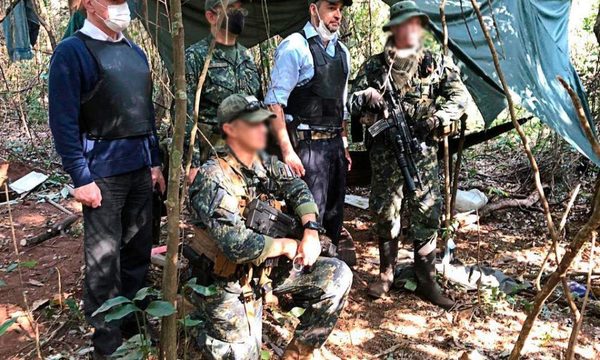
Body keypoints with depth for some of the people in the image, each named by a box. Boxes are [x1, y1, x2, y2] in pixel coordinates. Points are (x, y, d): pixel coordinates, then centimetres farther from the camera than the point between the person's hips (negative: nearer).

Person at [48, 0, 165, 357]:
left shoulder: (135, 52, 14)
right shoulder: (72, 52, -7)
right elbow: (63, 120, -12)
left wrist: (154, 162, 14)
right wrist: (81, 177, -15)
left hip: (140, 165, 7)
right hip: (103, 169, -6)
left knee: (139, 249, 13)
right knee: (104, 258, 3)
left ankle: (135, 324, 31)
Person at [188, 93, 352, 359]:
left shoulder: (263, 161, 1)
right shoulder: (213, 178, -25)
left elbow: (296, 188, 5)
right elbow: (237, 246, -32)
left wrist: (311, 230, -13)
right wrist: (287, 245, -17)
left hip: (266, 266, 7)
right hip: (229, 282, -7)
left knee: (338, 275, -3)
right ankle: (207, 333, 28)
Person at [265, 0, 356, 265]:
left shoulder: (342, 51, 15)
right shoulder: (295, 47, -8)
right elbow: (274, 102, -15)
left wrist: (344, 144, 17)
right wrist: (287, 151, -20)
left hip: (335, 144, 8)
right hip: (306, 144, -7)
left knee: (334, 213, 15)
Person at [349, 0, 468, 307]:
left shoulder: (436, 63, 9)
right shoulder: (373, 66, 8)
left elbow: (459, 97, 4)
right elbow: (353, 103, 9)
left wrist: (437, 118, -13)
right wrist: (367, 97, -14)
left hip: (423, 152, 1)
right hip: (385, 153, 0)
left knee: (426, 216, 1)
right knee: (385, 215, 6)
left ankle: (426, 281, 14)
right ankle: (386, 274, 23)